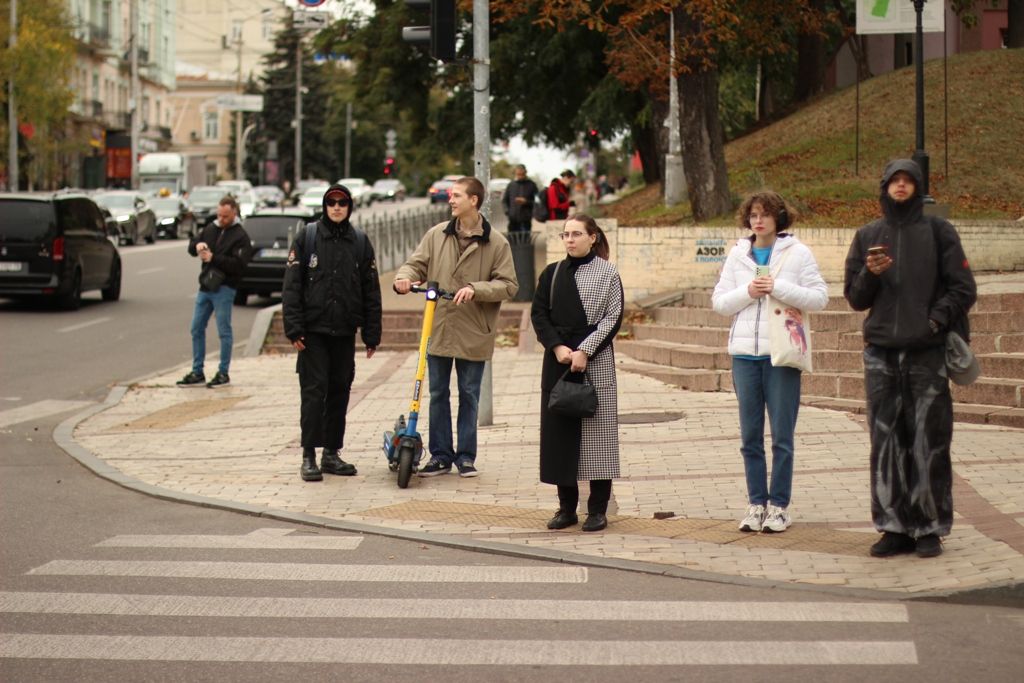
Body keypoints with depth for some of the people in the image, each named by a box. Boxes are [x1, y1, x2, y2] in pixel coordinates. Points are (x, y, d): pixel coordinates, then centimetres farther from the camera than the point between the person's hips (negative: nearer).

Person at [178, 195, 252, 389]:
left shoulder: (240, 236, -8)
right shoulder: (211, 229, 11)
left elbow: (238, 264, -18)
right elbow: (191, 245, 16)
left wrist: (213, 258, -21)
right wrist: (197, 245, -7)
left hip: (224, 289, -7)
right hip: (205, 287, 7)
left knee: (224, 331, -1)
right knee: (197, 329, 8)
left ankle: (223, 373, 7)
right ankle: (197, 373, 15)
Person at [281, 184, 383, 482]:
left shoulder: (360, 241, 7)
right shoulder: (307, 237, 0)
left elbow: (371, 290, 10)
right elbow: (292, 286, -2)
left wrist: (372, 334, 6)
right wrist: (294, 327, -10)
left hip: (344, 332, 3)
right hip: (313, 330, -3)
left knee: (340, 391, 7)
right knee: (314, 391, -7)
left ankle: (332, 453, 16)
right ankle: (309, 457, -3)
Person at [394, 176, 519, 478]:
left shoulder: (496, 243, -5)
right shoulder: (437, 234, 3)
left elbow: (508, 285, -6)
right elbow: (416, 264, 7)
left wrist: (475, 289, -20)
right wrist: (404, 277, -15)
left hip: (473, 334, -3)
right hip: (438, 329, 3)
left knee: (469, 396, 8)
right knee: (438, 394, 9)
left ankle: (466, 456, 18)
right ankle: (440, 455, 18)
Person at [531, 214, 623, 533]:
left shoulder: (607, 273, 0)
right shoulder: (552, 274, 10)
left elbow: (613, 317, -5)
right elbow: (538, 314, 7)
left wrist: (584, 351, -13)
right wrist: (557, 347, -8)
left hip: (596, 363, -4)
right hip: (557, 363, 4)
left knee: (596, 429, -3)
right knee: (559, 433, 3)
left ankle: (598, 509, 3)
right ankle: (567, 506, 12)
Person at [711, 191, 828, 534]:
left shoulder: (797, 253, 1)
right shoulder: (738, 255, 11)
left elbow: (819, 297, -5)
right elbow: (719, 302, 9)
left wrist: (778, 288, -13)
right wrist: (747, 292, -8)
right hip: (745, 353, 3)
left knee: (782, 436, -1)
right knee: (750, 437, 6)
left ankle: (779, 505, 7)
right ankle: (756, 503, 13)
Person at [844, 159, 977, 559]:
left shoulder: (938, 232, 4)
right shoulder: (867, 236, 13)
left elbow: (964, 289, 3)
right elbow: (855, 298, 13)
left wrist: (937, 319, -10)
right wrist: (869, 274, -6)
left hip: (928, 353, -3)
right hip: (881, 353, 3)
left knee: (929, 443, -3)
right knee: (886, 443, 2)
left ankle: (930, 528, 3)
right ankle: (894, 526, 8)